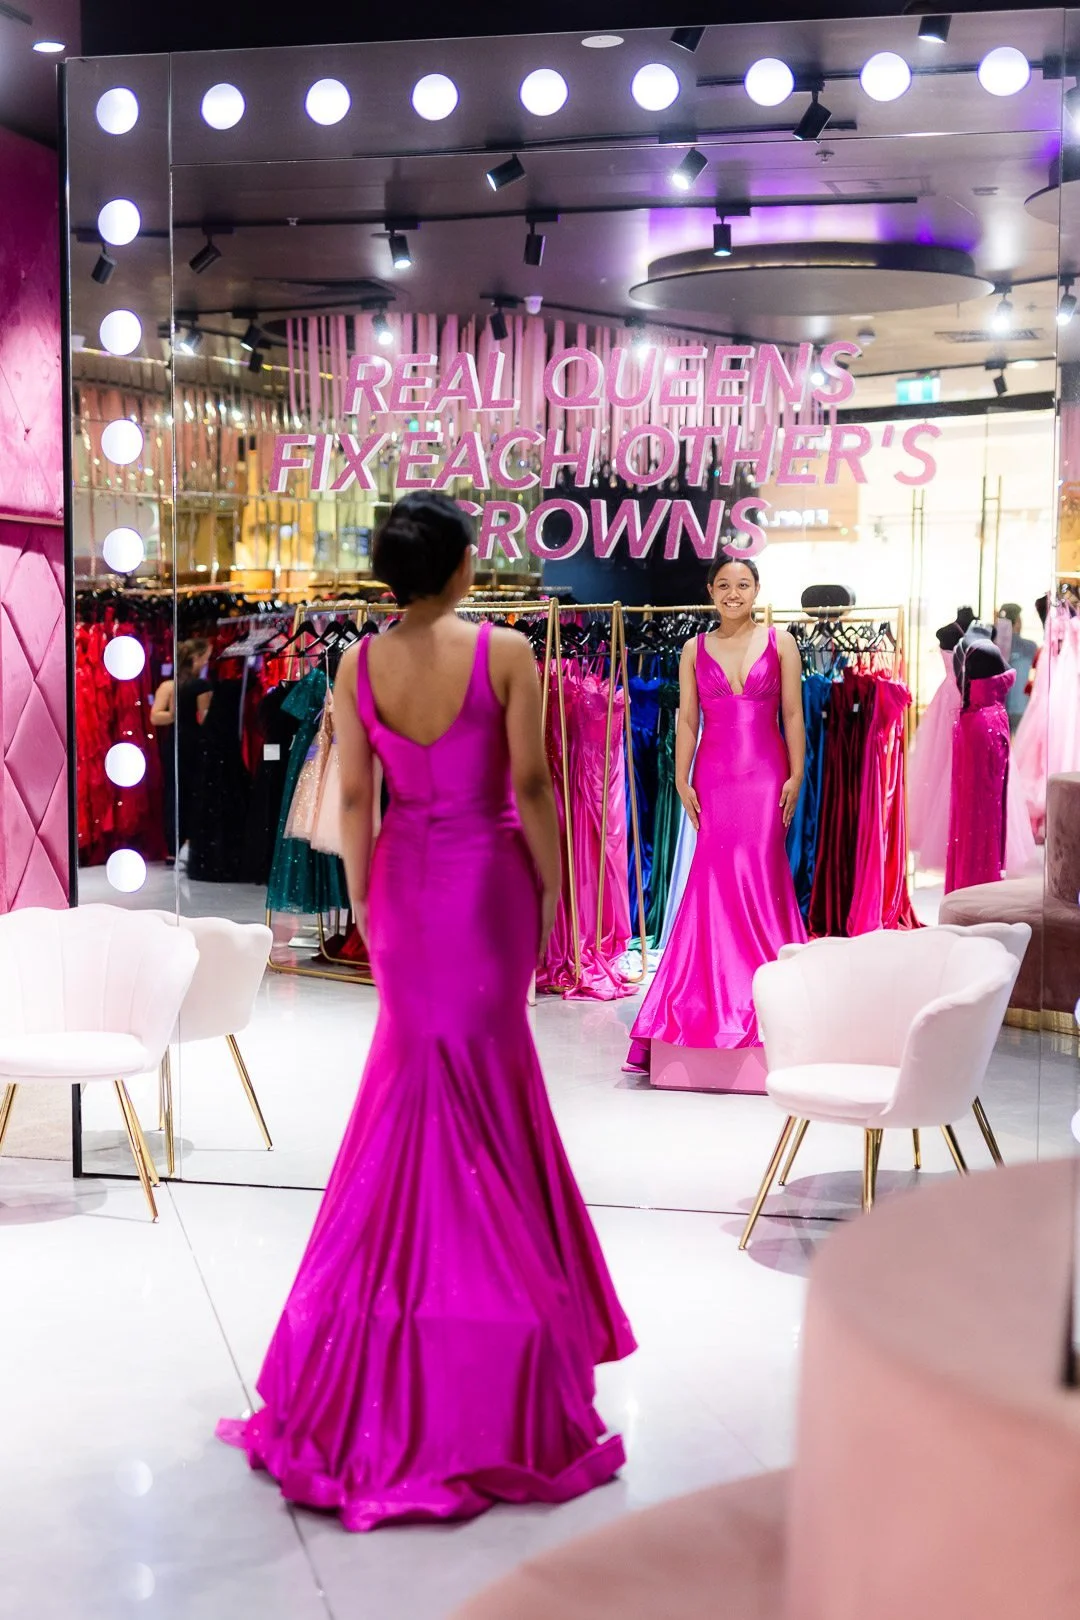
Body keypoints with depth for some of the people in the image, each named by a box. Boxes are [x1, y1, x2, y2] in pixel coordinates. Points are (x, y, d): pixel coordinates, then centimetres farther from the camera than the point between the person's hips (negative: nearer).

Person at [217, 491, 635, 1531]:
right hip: (486, 876, -3)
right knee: (488, 1076, 9)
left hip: (402, 879, 4)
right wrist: (549, 888, -2)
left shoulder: (357, 666, -2)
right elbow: (530, 786, -12)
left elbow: (352, 799, 1)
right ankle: (490, 1319, 18)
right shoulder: (504, 653, -13)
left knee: (415, 1071, 17)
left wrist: (363, 899, 11)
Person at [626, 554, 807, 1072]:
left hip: (765, 772, -1)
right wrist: (682, 780, 0)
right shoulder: (695, 650, 9)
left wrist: (796, 775, -2)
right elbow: (687, 720, 7)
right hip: (714, 774, 1)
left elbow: (792, 715, 4)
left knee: (759, 871, -6)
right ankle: (717, 1001, 6)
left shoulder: (779, 642, 6)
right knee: (716, 877, -1)